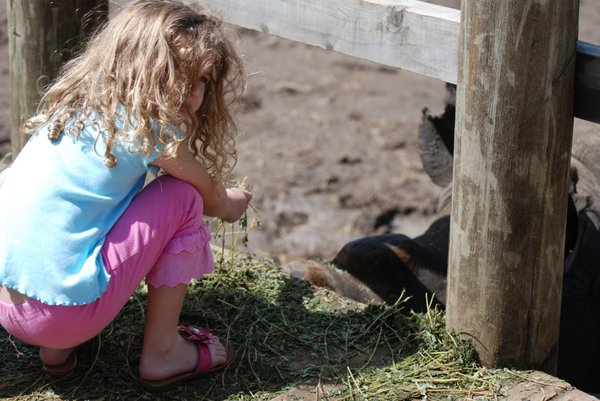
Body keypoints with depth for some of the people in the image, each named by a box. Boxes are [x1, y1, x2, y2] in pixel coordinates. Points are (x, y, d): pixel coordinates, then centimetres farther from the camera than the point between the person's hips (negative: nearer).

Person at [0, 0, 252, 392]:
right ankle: (162, 353, 11)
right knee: (183, 197, 0)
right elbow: (209, 194, 8)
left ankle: (59, 346, 20)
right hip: (61, 311, -8)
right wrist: (229, 205, 33)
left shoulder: (76, 108, 10)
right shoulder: (149, 129, -12)